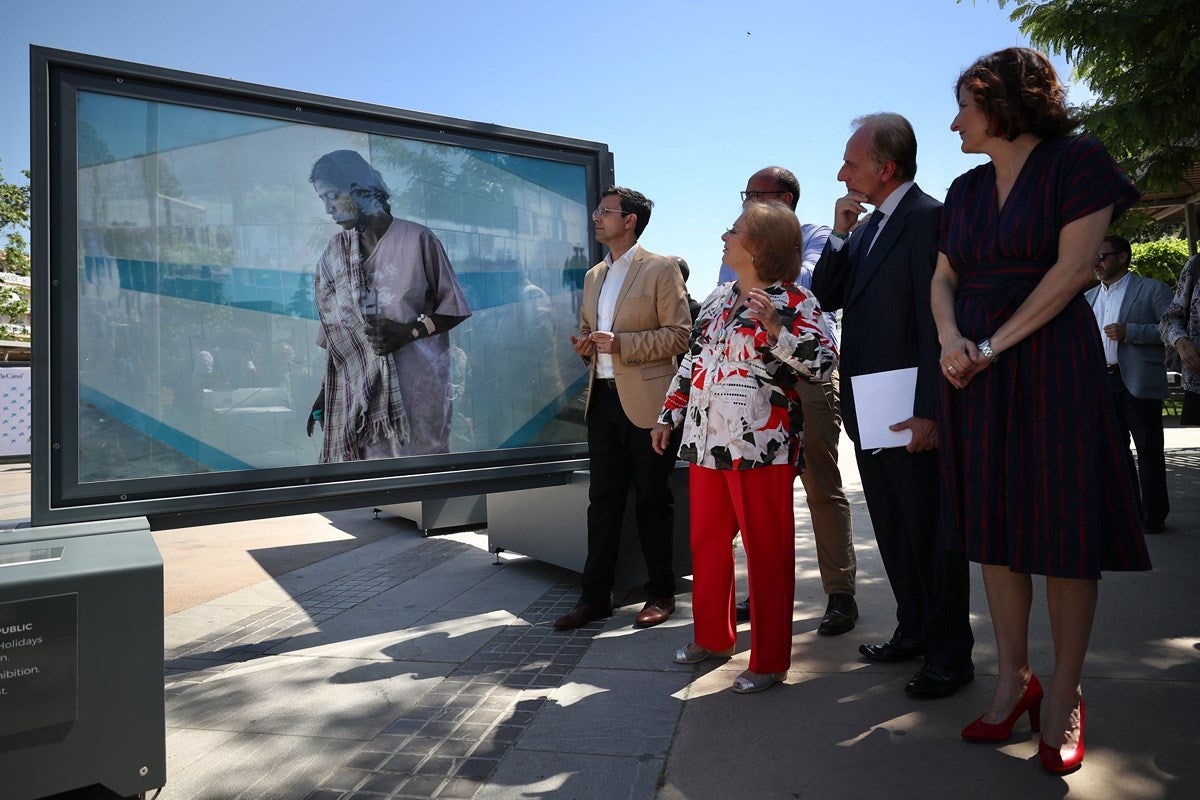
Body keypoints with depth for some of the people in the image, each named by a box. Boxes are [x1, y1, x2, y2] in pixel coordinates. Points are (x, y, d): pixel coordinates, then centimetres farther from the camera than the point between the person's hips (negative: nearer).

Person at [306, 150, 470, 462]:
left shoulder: (416, 239, -5)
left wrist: (408, 332, -15)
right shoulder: (335, 253, 10)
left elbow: (454, 308, 0)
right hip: (356, 389, 3)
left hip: (414, 386, -3)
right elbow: (334, 328, 14)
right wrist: (325, 394, 13)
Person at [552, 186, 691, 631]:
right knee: (602, 501, 7)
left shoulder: (661, 270, -3)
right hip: (602, 398, 6)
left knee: (653, 502, 3)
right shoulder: (594, 277, 18)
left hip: (646, 402, -6)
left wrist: (620, 343, -18)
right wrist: (585, 346, 3)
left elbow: (680, 335, -9)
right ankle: (595, 596, 15)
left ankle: (661, 594, 18)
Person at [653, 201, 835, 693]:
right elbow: (692, 360, 19)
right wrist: (669, 415, 20)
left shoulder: (795, 302, -6)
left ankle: (769, 660, 16)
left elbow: (823, 364, -15)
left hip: (761, 446, -7)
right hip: (706, 441, 7)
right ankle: (713, 637, 33)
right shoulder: (717, 299, 15)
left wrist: (775, 328, -26)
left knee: (767, 551, 2)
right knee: (706, 542, 15)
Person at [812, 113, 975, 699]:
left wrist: (929, 410, -21)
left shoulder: (927, 218, -12)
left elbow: (936, 319, -18)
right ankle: (914, 631, 33)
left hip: (911, 413, -9)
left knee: (930, 531, 2)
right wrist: (840, 234, -1)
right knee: (893, 529, 18)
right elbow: (826, 297, 12)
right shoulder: (868, 227, 16)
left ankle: (949, 655, 16)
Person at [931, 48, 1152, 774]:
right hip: (977, 373, 6)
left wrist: (994, 345, -14)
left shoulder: (1078, 161, -2)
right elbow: (943, 279, 10)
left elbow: (1072, 267, -11)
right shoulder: (966, 189, 14)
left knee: (1064, 528, 0)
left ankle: (1063, 695, 12)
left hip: (1051, 361, -5)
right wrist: (951, 340, -9)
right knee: (994, 526, 6)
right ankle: (1013, 679, 18)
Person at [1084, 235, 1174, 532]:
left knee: (1149, 450, 0)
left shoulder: (1152, 289, 0)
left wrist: (1129, 332, -17)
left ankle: (1153, 516, 7)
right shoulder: (1089, 297, 16)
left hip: (1138, 382, -5)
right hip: (1102, 382, 6)